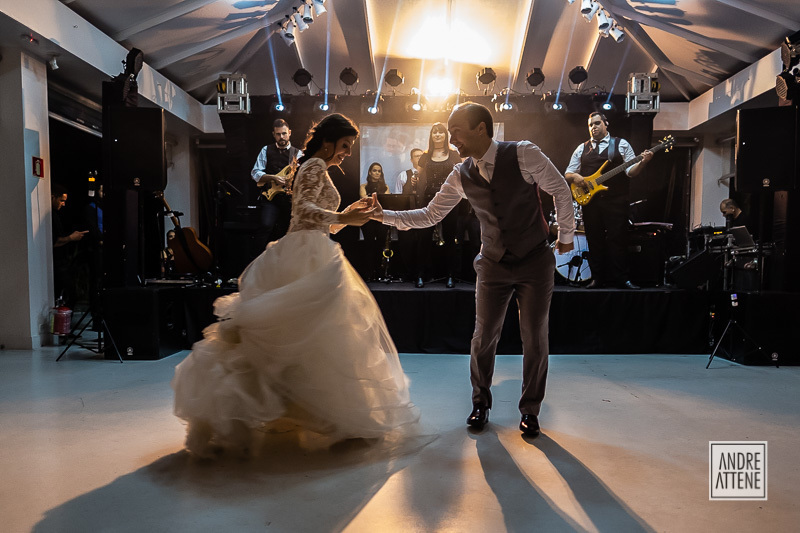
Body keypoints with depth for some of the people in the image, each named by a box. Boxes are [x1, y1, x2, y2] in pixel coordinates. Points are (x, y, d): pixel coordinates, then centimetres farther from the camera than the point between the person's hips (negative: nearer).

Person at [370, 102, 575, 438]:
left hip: (535, 262, -2)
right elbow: (430, 215, 1)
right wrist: (385, 215, -10)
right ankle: (481, 403, 28)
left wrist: (566, 235, 5)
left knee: (535, 340, 4)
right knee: (484, 338, 3)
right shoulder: (461, 177, -3)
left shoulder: (524, 154, -13)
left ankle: (530, 410, 25)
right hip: (494, 265, 3)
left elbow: (560, 189, -3)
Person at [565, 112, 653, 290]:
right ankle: (598, 278, 11)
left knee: (618, 240, -4)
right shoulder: (582, 149, 15)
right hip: (590, 200, 2)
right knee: (594, 240, 4)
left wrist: (642, 162, -18)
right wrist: (575, 177, -10)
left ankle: (620, 278, 3)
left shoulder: (621, 144, 9)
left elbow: (631, 171, 3)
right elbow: (568, 173, 12)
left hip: (615, 200, -2)